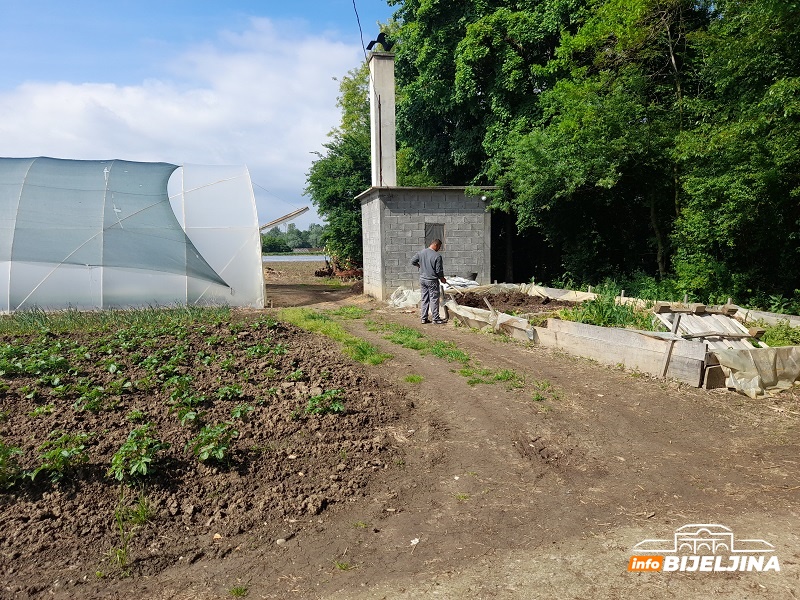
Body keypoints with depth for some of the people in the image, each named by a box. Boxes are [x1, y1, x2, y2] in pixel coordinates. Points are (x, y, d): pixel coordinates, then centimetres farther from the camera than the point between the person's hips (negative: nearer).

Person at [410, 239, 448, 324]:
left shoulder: (421, 252, 0)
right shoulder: (437, 256, -15)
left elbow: (413, 261, 6)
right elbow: (439, 271, -13)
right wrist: (442, 279, 5)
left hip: (422, 279, 6)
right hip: (432, 281, -6)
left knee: (424, 299, 12)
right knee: (434, 300, 3)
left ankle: (423, 318, 16)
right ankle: (436, 319, 9)